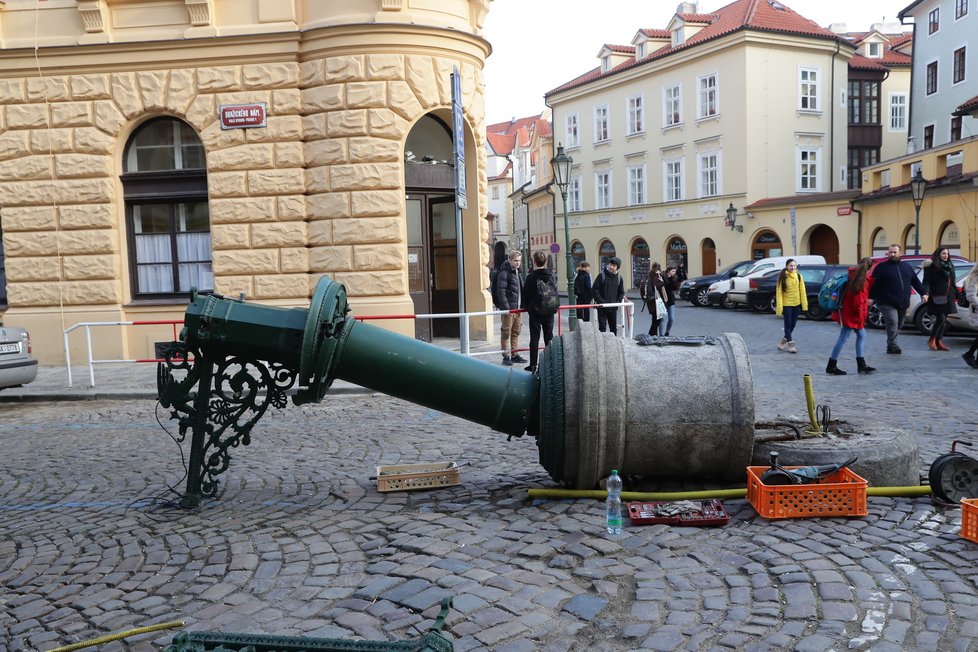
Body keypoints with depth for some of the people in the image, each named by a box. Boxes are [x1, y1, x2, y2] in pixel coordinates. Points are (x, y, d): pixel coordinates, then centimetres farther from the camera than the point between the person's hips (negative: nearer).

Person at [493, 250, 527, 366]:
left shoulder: (518, 272, 17)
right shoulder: (504, 273, -10)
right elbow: (501, 292, -16)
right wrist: (506, 307, -21)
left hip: (518, 308, 9)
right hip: (508, 309, -9)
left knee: (516, 332, 12)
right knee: (506, 332, -3)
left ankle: (515, 355, 20)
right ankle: (506, 356, 1)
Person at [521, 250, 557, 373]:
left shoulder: (531, 277, -13)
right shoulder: (551, 276, 1)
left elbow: (526, 294, -7)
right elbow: (555, 292, 9)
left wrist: (525, 307, 10)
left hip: (535, 312, -4)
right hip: (549, 312, 4)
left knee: (534, 338, 0)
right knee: (549, 338, 11)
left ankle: (533, 365, 1)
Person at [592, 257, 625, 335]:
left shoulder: (619, 277, 5)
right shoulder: (602, 275, -7)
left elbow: (621, 292, 14)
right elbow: (594, 290, -8)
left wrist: (618, 302, -2)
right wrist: (601, 301, -14)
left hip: (613, 308, 4)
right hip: (602, 307, -4)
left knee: (614, 327, 11)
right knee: (602, 327, -3)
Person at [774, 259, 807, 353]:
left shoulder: (799, 276, 4)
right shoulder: (783, 277, -7)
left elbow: (802, 291, 5)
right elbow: (779, 292, -9)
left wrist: (804, 304, 0)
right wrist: (779, 306, -14)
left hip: (796, 304, 4)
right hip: (786, 304, -4)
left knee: (792, 324, 12)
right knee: (788, 324, -3)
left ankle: (784, 341, 30)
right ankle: (791, 345, 1)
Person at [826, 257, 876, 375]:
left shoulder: (853, 275, 7)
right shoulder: (861, 281, -19)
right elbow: (858, 301, -20)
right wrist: (860, 316, -12)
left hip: (847, 311, 10)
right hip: (851, 314, -10)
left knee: (861, 335, 15)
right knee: (843, 338, -3)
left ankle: (861, 365, 19)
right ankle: (831, 367, 3)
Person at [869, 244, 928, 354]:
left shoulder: (906, 266, 16)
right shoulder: (882, 267, 0)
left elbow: (915, 281, 22)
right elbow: (874, 283, -7)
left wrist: (923, 293, 16)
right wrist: (871, 297, -16)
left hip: (903, 304, 6)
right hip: (887, 303, -6)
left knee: (898, 326, 10)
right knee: (893, 323, -19)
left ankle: (891, 347, 19)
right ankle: (894, 346, -18)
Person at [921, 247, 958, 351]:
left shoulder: (950, 266, 17)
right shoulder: (931, 266, -5)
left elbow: (952, 283, 21)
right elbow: (926, 281, -11)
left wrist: (955, 296, 18)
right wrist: (926, 293, -26)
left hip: (948, 297, 7)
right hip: (937, 297, -7)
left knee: (943, 320, 6)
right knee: (941, 318, -13)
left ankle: (939, 342, 11)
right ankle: (932, 340, 1)